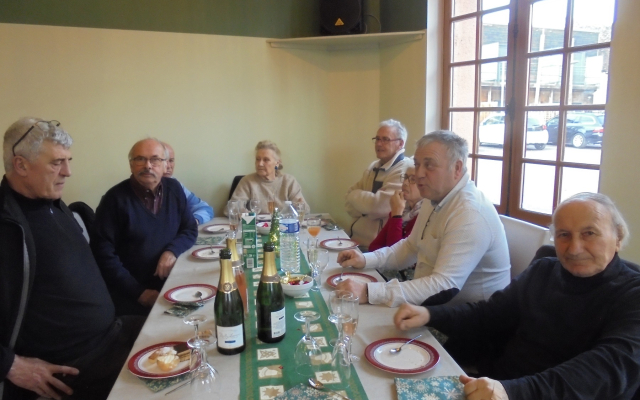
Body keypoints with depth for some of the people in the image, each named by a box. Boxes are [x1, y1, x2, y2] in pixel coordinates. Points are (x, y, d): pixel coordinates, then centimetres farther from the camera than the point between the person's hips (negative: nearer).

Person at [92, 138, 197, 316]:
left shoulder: (174, 189, 5)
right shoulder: (115, 198, -8)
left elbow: (190, 229, 12)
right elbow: (103, 252, -9)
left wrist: (172, 251, -9)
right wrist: (139, 292, -13)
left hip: (171, 286, 5)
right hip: (131, 295, -4)